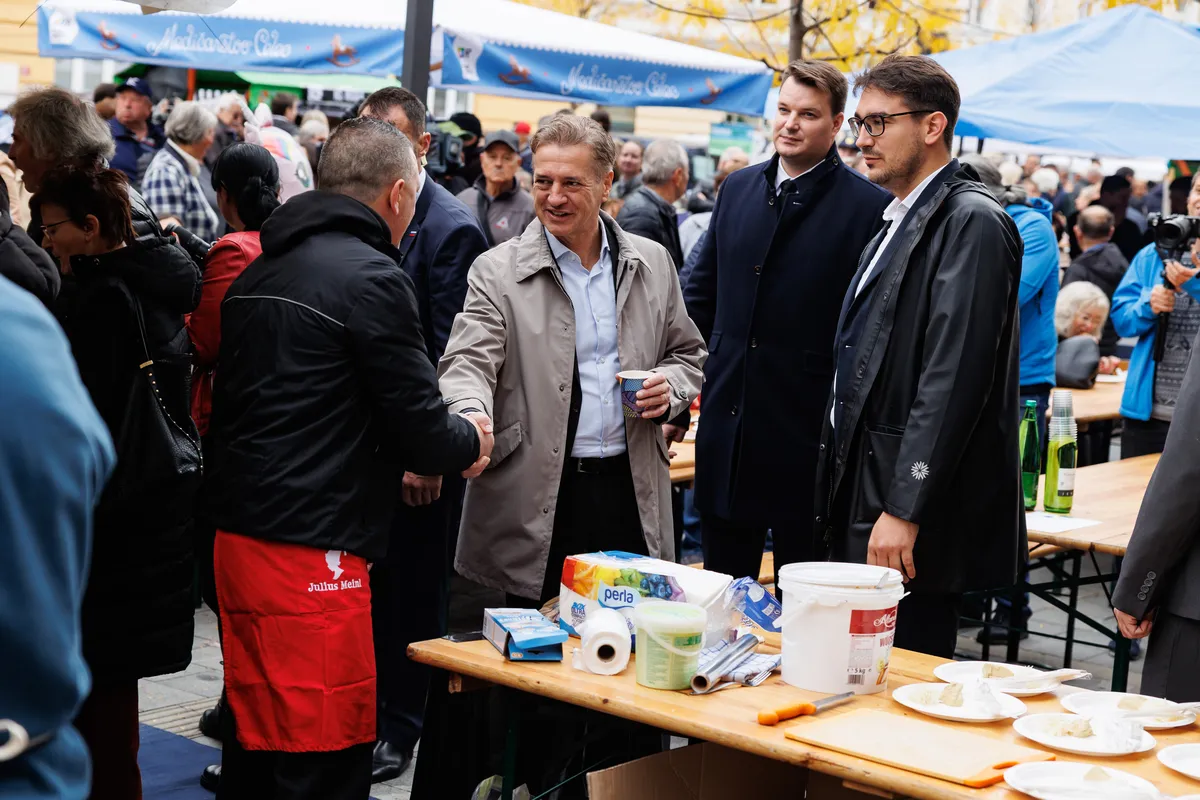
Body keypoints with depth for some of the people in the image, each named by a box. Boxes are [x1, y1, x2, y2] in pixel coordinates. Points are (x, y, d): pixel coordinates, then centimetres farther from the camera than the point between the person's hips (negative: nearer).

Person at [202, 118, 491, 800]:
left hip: (238, 535, 9)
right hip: (312, 552, -9)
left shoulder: (259, 274, 15)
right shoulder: (372, 278, -11)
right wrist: (470, 443, 12)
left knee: (257, 742, 18)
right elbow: (420, 428, -11)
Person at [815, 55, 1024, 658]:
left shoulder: (972, 222, -12)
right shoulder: (899, 222, 18)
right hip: (863, 496, 9)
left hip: (918, 516, -9)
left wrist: (904, 510, -22)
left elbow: (953, 378, -20)